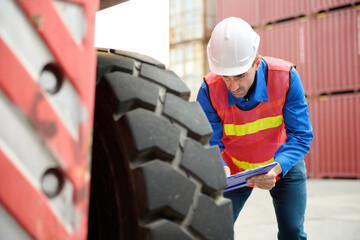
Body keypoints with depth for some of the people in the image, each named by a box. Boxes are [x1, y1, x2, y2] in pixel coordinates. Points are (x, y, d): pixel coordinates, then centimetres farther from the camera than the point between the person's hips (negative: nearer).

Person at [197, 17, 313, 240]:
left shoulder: (286, 77, -28)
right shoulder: (210, 90, -26)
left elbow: (301, 135, -25)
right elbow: (210, 143, -17)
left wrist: (277, 168, -43)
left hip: (283, 163, 0)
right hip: (235, 167, 1)